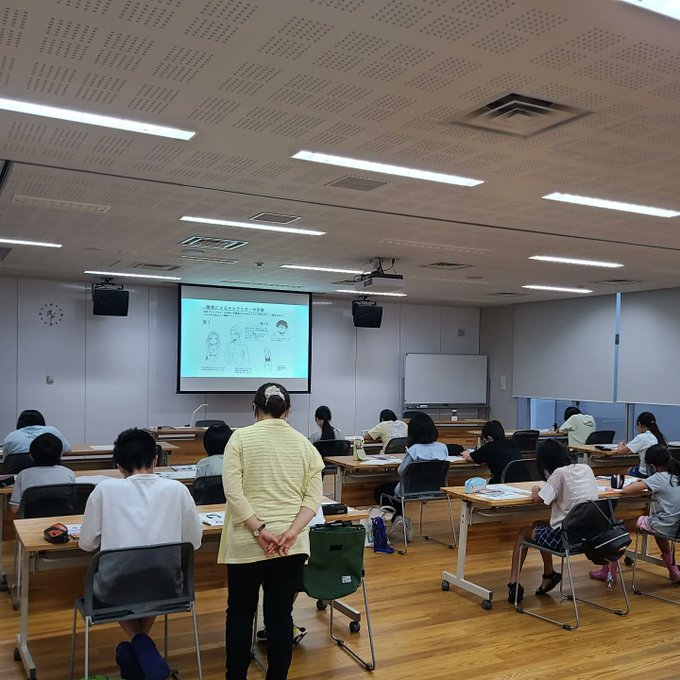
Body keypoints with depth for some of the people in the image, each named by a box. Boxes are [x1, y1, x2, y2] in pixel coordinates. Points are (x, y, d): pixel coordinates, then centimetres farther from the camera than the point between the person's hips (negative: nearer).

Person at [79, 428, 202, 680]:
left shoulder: (105, 489, -3)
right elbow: (194, 542, 7)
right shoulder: (177, 489, -1)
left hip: (115, 588, -1)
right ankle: (143, 648, 22)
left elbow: (87, 543, 5)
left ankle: (137, 642, 15)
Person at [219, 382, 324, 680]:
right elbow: (313, 498, -3)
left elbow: (233, 491, -12)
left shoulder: (241, 437, -3)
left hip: (247, 542, -2)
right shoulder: (305, 444, 5)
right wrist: (291, 533, -11)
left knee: (240, 612, 14)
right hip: (292, 544, 2)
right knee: (280, 614, 9)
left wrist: (259, 530, -14)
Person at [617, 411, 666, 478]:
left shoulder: (641, 437, -15)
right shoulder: (661, 437, 4)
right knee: (631, 469, 26)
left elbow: (620, 451, -12)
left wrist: (621, 444, 11)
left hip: (646, 474, -6)